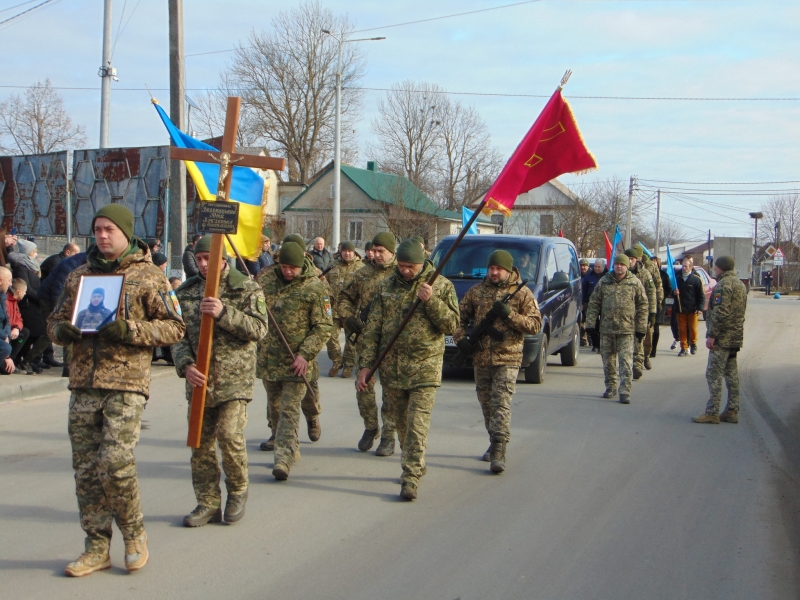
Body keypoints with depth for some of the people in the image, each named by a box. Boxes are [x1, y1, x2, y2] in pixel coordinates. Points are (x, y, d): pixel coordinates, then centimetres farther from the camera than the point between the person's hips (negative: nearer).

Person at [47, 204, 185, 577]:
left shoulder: (148, 276, 1)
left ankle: (134, 535, 10)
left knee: (116, 464, -13)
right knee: (86, 469, 5)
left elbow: (174, 327, -3)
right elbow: (55, 320, 22)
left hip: (126, 385, -5)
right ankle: (97, 548, 16)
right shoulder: (79, 276, 16)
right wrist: (62, 331, -3)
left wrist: (130, 330, -17)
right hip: (83, 385, 5)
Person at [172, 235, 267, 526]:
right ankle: (208, 503, 16)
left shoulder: (246, 288, 0)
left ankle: (238, 491, 12)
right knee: (200, 441, 5)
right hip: (198, 379, 4)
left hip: (234, 378, -4)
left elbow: (258, 328, -10)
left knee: (229, 435, -13)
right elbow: (177, 333, 6)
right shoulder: (186, 292, 10)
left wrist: (224, 313, -22)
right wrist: (186, 365, -12)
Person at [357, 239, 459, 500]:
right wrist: (365, 364, 2)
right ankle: (414, 466, 30)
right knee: (401, 422, 13)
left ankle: (411, 476, -10)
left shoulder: (442, 286, -1)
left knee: (418, 423, -11)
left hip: (424, 368, -4)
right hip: (391, 368, 4)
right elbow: (372, 328, 7)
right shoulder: (387, 286, 6)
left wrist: (431, 300, -19)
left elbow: (452, 325, -6)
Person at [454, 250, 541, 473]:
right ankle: (494, 443, 28)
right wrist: (461, 339, -3)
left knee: (501, 404, -12)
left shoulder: (522, 293, 0)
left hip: (507, 358, -4)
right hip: (480, 358, 4)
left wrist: (510, 314, -17)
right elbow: (459, 317, 15)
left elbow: (535, 324, -5)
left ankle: (498, 452, -14)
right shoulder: (476, 291, 9)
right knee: (486, 404, 13)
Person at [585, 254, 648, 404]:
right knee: (608, 360, 11)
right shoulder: (604, 281, 5)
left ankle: (625, 392, -6)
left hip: (627, 330, -2)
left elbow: (643, 306, 3)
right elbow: (594, 303, 7)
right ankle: (610, 387, 25)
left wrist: (641, 329, 0)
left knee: (626, 362, -7)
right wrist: (590, 324, 2)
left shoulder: (635, 283, 1)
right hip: (606, 329, 3)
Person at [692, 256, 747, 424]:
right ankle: (732, 411, 15)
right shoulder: (740, 284, 16)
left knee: (714, 375, -7)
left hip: (722, 338, -10)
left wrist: (712, 335, -19)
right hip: (736, 337, 10)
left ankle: (712, 413, -8)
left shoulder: (723, 285, -15)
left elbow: (721, 313, -23)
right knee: (731, 374, 12)